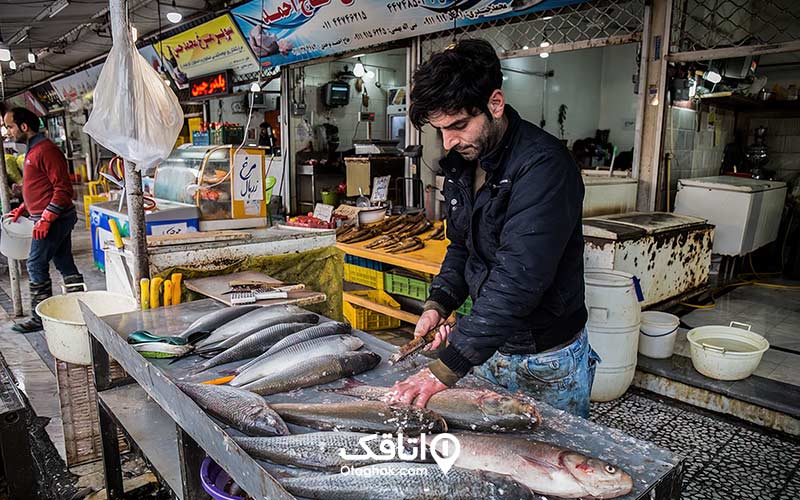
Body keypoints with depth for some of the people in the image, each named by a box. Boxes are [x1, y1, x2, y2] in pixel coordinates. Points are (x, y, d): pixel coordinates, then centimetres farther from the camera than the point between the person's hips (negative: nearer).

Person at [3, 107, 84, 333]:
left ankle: (39, 318, 5)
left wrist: (46, 219, -23)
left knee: (36, 265, -4)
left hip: (53, 220, -10)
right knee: (64, 264, 11)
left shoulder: (45, 150, -15)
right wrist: (21, 209, 19)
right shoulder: (34, 150, 18)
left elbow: (63, 188, -21)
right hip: (57, 219, 10)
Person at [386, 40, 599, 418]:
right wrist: (438, 304, -6)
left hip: (548, 361, -7)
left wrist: (445, 370, -32)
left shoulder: (543, 165, -26)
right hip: (489, 349, 7)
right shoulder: (462, 162, 1)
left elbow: (518, 281, -32)